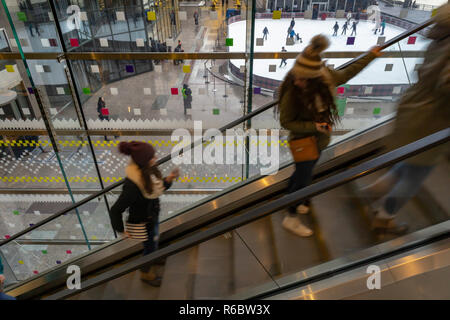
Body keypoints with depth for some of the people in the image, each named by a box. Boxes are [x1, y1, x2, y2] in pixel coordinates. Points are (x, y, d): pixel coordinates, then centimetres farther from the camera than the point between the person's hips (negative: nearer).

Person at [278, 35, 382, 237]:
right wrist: (314, 127, -28)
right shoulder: (291, 93, -29)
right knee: (303, 178, 5)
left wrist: (370, 56, 19)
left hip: (319, 139, 6)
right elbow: (286, 122, -20)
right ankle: (291, 218, 24)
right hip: (303, 141, -6)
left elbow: (344, 75, 8)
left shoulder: (325, 76, -13)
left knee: (302, 173, 24)